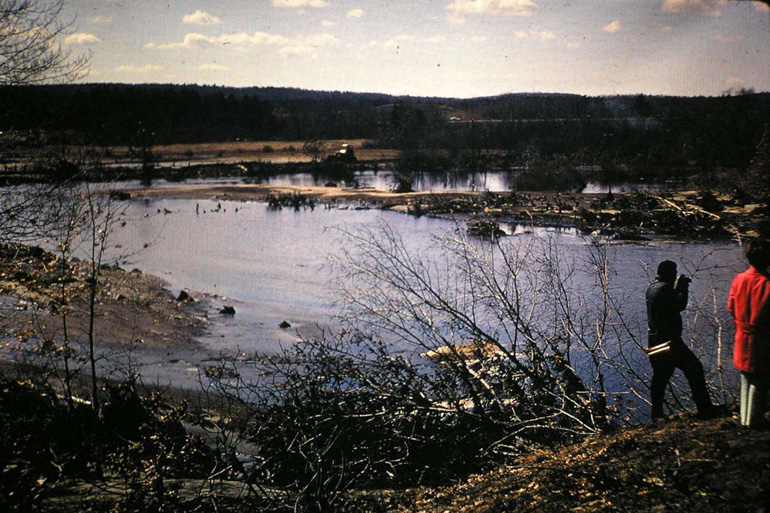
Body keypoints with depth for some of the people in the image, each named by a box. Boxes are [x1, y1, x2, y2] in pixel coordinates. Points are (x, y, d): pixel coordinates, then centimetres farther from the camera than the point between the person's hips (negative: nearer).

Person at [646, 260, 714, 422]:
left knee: (659, 376, 12)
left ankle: (657, 414, 11)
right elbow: (680, 305, -17)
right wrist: (683, 287, -5)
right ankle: (705, 410, 0)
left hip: (654, 340, 10)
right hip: (668, 340, -10)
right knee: (694, 369, -2)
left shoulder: (651, 288, 14)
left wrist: (679, 287, 15)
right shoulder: (664, 287, -15)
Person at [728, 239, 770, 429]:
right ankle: (754, 420, 12)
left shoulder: (738, 279, -3)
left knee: (746, 380, 19)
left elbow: (731, 307, 7)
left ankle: (745, 417, 27)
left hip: (742, 337, 6)